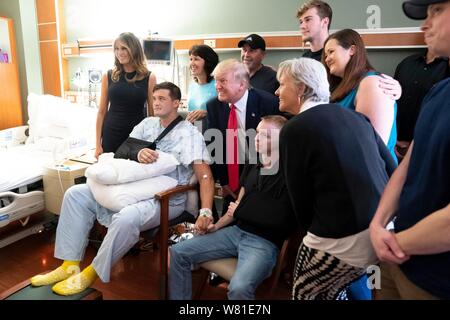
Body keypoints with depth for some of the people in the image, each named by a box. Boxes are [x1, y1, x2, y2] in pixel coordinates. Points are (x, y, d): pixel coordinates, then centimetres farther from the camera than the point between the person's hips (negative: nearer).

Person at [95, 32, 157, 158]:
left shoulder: (149, 77, -2)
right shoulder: (108, 76, 2)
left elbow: (153, 113, 1)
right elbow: (102, 112, 5)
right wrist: (98, 144, 3)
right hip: (111, 136, 1)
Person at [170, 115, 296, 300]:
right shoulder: (253, 167, 12)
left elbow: (284, 223, -17)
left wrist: (240, 212, -5)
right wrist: (216, 226, 3)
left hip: (264, 242, -7)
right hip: (235, 231, 8)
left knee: (239, 288, -34)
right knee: (178, 253, -1)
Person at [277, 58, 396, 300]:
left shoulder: (294, 129, -10)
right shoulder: (355, 116, 9)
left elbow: (300, 196, -7)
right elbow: (392, 171, 11)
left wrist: (313, 229, 11)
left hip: (343, 239, -7)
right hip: (385, 228, 7)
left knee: (305, 294, 18)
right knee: (331, 293, 28)